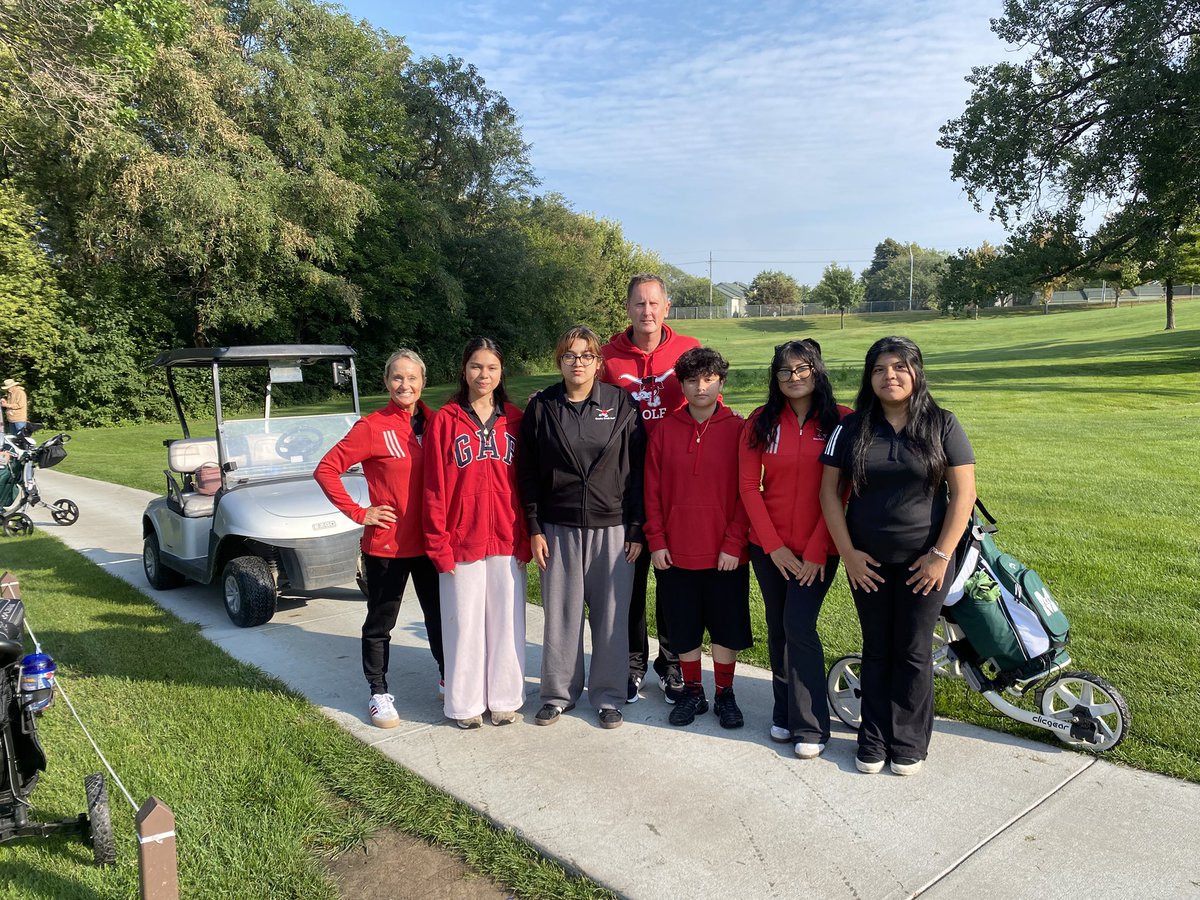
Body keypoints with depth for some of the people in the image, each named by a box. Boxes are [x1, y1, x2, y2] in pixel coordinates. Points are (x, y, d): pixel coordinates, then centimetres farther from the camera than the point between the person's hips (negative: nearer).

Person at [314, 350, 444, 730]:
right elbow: (326, 469, -12)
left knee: (439, 613, 16)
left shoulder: (435, 422, 2)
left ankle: (448, 677, 36)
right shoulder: (372, 427, -11)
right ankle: (379, 692, 27)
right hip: (387, 544, -4)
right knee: (380, 623, 10)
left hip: (430, 541, 4)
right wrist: (358, 513, -13)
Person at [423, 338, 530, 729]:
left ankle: (505, 698, 25)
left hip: (507, 540, 2)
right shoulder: (445, 420, -3)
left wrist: (525, 536, 1)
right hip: (461, 540, -2)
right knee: (464, 623, 8)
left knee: (506, 621, 9)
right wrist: (438, 544, -7)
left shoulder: (513, 419, 4)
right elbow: (434, 488, -4)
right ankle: (466, 703, 23)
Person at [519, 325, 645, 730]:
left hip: (612, 529, -1)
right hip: (558, 529, 1)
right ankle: (558, 693, 26)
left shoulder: (622, 404, 0)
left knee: (611, 615, 6)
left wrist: (636, 529, -4)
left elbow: (637, 470, 0)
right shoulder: (541, 407, 2)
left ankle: (608, 696, 23)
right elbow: (527, 473, 4)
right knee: (560, 614, 8)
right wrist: (535, 529, 0)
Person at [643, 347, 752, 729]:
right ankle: (692, 693, 30)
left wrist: (733, 544, -10)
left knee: (726, 626, 10)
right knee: (683, 627, 12)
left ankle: (725, 695, 28)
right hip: (676, 553, 2)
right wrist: (656, 541, -2)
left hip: (725, 554, -1)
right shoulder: (666, 430, 1)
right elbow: (652, 490, 3)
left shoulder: (737, 429, -4)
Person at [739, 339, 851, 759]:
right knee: (778, 628, 11)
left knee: (799, 627, -9)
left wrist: (817, 550, -12)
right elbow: (748, 486, -1)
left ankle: (811, 728, 5)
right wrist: (774, 545, -7)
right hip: (769, 547, 3)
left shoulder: (840, 421, -5)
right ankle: (784, 713, 27)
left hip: (817, 549, -3)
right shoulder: (761, 421, 2)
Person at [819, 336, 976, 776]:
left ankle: (908, 744, 24)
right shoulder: (853, 427, 0)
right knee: (876, 651, 12)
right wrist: (847, 552, -6)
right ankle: (874, 740, 25)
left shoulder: (942, 425, -4)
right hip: (867, 563, 2)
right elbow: (830, 490, 0)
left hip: (923, 563, -1)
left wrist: (941, 555, -11)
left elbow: (963, 492, -6)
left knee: (913, 653, 8)